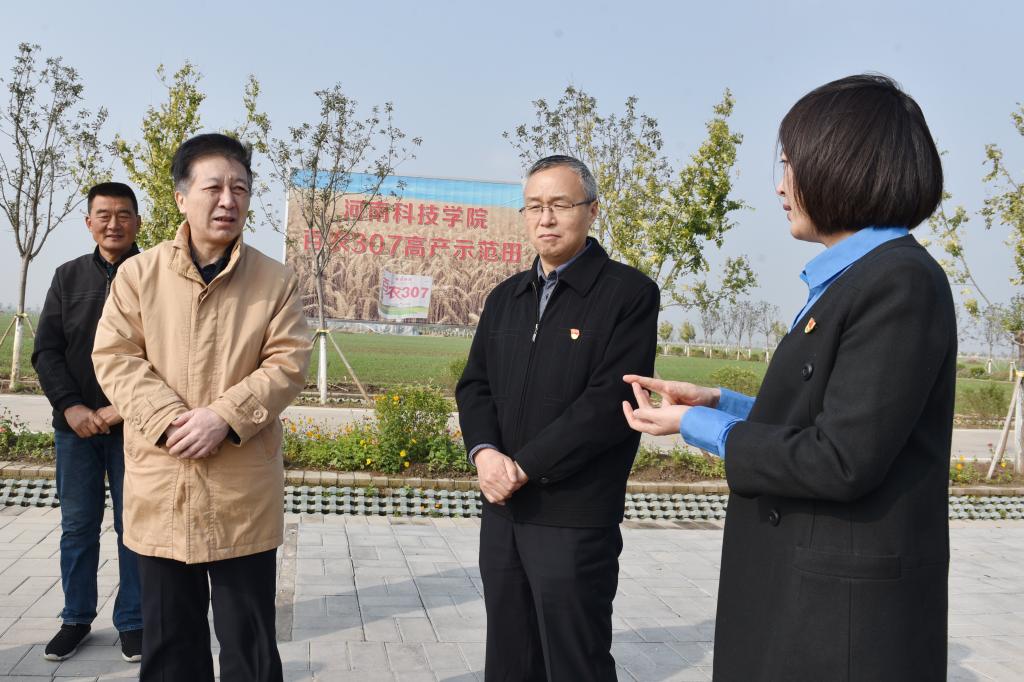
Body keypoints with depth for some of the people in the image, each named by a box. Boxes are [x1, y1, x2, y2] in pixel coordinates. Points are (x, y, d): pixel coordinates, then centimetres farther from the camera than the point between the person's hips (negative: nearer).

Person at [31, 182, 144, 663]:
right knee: (78, 525, 9)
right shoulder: (68, 277, 8)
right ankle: (76, 618, 23)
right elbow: (46, 350, 4)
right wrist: (71, 406, -10)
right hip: (76, 424, 3)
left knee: (134, 526, 4)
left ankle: (132, 622, 15)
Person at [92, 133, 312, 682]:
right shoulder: (139, 274, 4)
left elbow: (288, 364, -4)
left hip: (245, 494, -1)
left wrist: (224, 416, -18)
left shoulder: (275, 281, 2)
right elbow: (114, 357, -1)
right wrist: (170, 419, -16)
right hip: (160, 489, 1)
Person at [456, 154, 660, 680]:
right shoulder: (505, 296, 14)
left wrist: (524, 466, -17)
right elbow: (474, 384, 11)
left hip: (575, 519, -6)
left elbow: (611, 401, -17)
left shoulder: (630, 293, -8)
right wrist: (484, 451, -9)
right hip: (501, 511, 6)